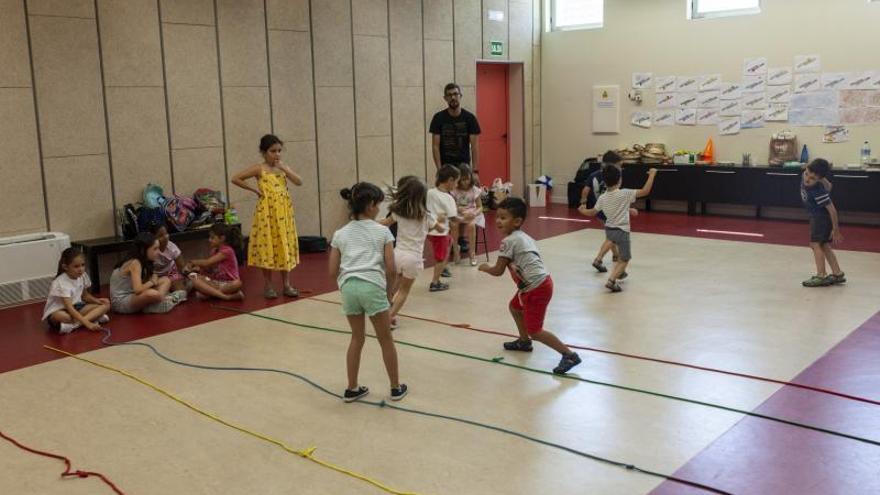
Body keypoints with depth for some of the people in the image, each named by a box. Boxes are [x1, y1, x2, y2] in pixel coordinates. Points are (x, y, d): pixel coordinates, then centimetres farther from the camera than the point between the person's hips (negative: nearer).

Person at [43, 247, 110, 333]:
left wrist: (96, 300, -8)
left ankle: (75, 324, -27)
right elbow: (69, 307, -32)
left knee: (105, 305, -14)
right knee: (60, 316, -43)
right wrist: (87, 323, -41)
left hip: (77, 308, 7)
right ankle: (94, 317, -27)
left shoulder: (83, 276, -3)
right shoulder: (61, 283, -24)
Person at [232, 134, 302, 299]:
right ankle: (267, 286, 9)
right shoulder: (259, 169, -5)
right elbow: (235, 179, -8)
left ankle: (286, 285, 14)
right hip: (267, 212, -4)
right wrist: (254, 189, -7)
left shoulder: (283, 167, 9)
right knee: (268, 247, 0)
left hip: (284, 212, 4)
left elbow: (299, 182, -3)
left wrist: (284, 169, -11)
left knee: (285, 246, 6)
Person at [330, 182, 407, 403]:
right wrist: (389, 290, 15)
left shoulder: (340, 234, 15)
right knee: (386, 340, 13)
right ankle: (396, 388, 24)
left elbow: (333, 271, 12)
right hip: (372, 286, -3)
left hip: (348, 287, 4)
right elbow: (390, 268, 1)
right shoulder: (382, 231, 6)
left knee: (357, 338, 21)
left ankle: (352, 389, 26)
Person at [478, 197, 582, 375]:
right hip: (531, 286, 10)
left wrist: (485, 267, 8)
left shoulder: (508, 241, -14)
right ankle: (524, 341, 47)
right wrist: (515, 267, 16)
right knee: (515, 307, 30)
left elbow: (498, 271, -10)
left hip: (537, 288, -10)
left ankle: (569, 355, -5)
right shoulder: (524, 237, 13)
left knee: (534, 331, -6)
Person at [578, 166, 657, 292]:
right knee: (625, 259, 3)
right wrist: (652, 174, -7)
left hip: (609, 230, 6)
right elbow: (645, 191, -17)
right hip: (621, 231, -6)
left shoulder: (602, 198, -2)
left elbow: (592, 212, 11)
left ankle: (619, 272, 41)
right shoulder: (625, 194, -16)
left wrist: (582, 210, 33)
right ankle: (611, 281, -15)